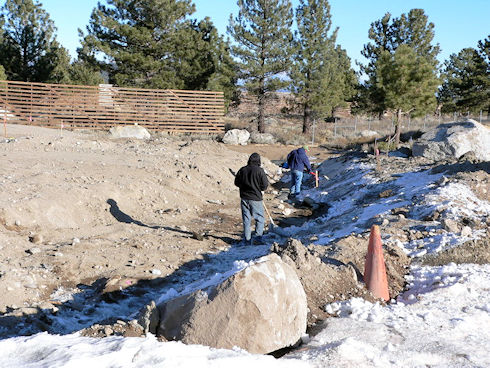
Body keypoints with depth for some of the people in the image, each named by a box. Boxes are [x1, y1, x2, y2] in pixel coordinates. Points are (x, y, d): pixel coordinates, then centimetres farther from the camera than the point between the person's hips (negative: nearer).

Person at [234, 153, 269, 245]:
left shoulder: (242, 170, -1)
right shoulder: (260, 171, -13)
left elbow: (237, 183, 9)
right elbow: (264, 186, -10)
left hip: (244, 198, 4)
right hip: (256, 198, -3)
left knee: (246, 219, 11)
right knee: (260, 218, 11)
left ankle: (247, 239, 13)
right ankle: (258, 237, 2)